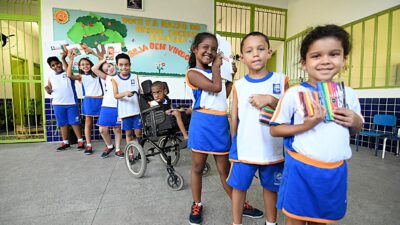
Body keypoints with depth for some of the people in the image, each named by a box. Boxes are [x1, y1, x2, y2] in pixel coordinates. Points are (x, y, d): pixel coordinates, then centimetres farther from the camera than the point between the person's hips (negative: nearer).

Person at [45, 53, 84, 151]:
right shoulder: (51, 77, 10)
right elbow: (50, 91, 17)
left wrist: (63, 58, -33)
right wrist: (48, 90, -6)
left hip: (71, 103, -4)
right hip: (58, 104, 4)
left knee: (74, 122, 1)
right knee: (62, 124, 11)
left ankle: (80, 141, 10)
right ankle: (65, 142, 21)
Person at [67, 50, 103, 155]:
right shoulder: (81, 76, 10)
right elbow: (69, 75, -9)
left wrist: (93, 53, -5)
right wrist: (71, 59, -9)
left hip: (100, 100, -1)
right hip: (88, 100, 1)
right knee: (88, 123, 5)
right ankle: (88, 145, 12)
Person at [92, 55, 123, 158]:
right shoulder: (106, 77, 11)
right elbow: (94, 69, 2)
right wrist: (103, 60, 8)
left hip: (118, 107, -2)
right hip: (106, 107, 3)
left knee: (117, 129, 6)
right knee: (102, 129, 2)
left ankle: (118, 149, 21)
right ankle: (109, 146, 26)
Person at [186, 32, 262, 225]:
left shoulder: (215, 72, 18)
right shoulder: (193, 73, -4)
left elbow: (225, 94, 15)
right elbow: (216, 87, -16)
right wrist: (216, 66, -2)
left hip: (221, 124, 6)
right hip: (202, 123, -5)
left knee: (224, 169, 17)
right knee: (198, 167, 12)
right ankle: (197, 205, 33)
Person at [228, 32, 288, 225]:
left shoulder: (280, 80, -2)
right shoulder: (238, 85, -2)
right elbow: (234, 118, 3)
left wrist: (270, 99, -19)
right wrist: (233, 142, 9)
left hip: (272, 148, 1)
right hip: (244, 148, 0)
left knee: (270, 187, 20)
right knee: (238, 186, 12)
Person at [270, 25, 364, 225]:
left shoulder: (349, 94, 2)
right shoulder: (294, 93, -12)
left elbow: (356, 130, 15)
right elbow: (274, 130, -9)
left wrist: (356, 122, -7)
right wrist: (305, 126, -23)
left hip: (335, 171, 5)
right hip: (301, 168, -4)